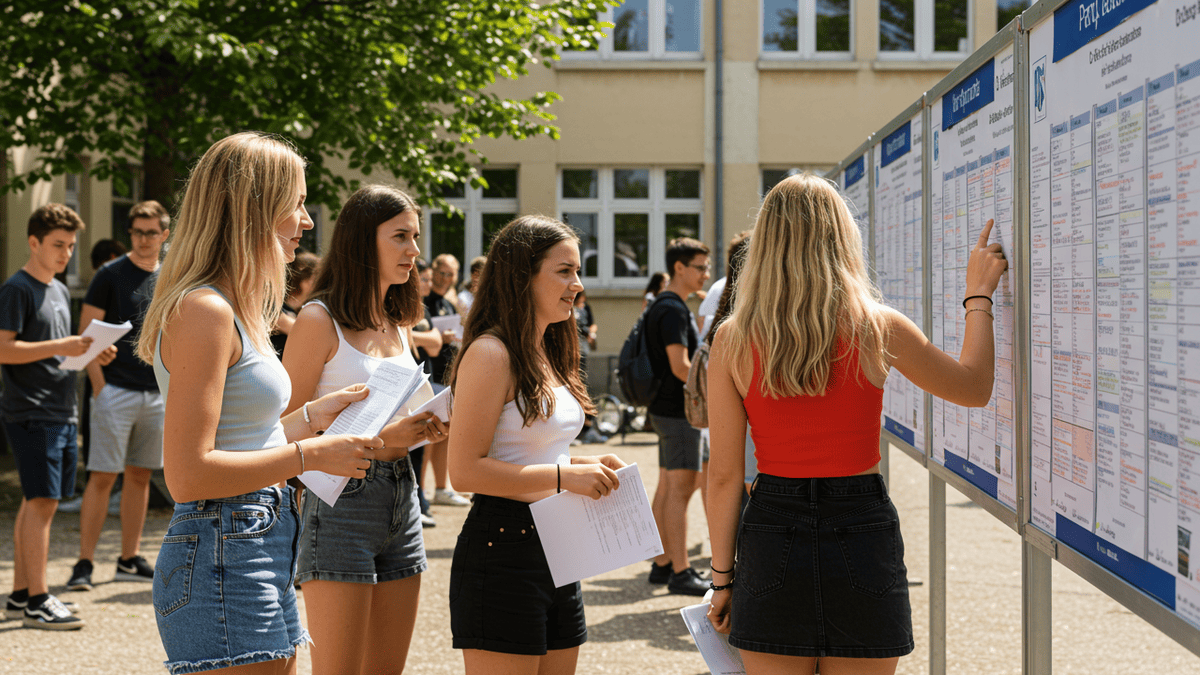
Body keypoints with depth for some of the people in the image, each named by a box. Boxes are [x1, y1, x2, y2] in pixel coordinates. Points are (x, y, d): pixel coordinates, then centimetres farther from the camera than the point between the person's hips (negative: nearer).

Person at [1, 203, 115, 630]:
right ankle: (36, 601, -7)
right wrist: (61, 346, -22)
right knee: (40, 501, -10)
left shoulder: (59, 291, 19)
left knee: (38, 503, 11)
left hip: (60, 413, 9)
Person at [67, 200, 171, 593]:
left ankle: (130, 560, 17)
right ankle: (84, 563, -2)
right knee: (103, 477, -6)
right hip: (116, 393, -5)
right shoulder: (110, 275, -3)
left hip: (157, 394, 5)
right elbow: (86, 333, -5)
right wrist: (99, 385, -12)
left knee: (140, 476, 9)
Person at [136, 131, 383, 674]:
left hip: (261, 557, 10)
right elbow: (188, 475, -21)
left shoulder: (235, 310, 16)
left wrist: (313, 416, 14)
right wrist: (309, 454, -16)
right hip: (222, 560, -10)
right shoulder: (203, 311, -16)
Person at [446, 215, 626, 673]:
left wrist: (584, 465, 6)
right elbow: (465, 469, -20)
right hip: (503, 550, -9)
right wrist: (564, 475, -21)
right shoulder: (490, 353, -14)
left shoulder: (548, 354, 15)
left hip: (557, 546, 9)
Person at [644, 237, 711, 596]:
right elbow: (681, 367, -22)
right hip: (678, 411, -10)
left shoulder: (663, 306, 16)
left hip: (667, 408, 10)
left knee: (667, 488, 13)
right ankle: (680, 572, -6)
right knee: (680, 489, -8)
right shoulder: (673, 309, -16)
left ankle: (663, 563, 18)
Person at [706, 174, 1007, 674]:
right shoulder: (877, 328, -7)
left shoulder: (732, 340, -6)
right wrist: (979, 294, 20)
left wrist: (722, 576, 6)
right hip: (863, 534, 0)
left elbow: (724, 475, -4)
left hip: (773, 535, 0)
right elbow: (974, 388, 8)